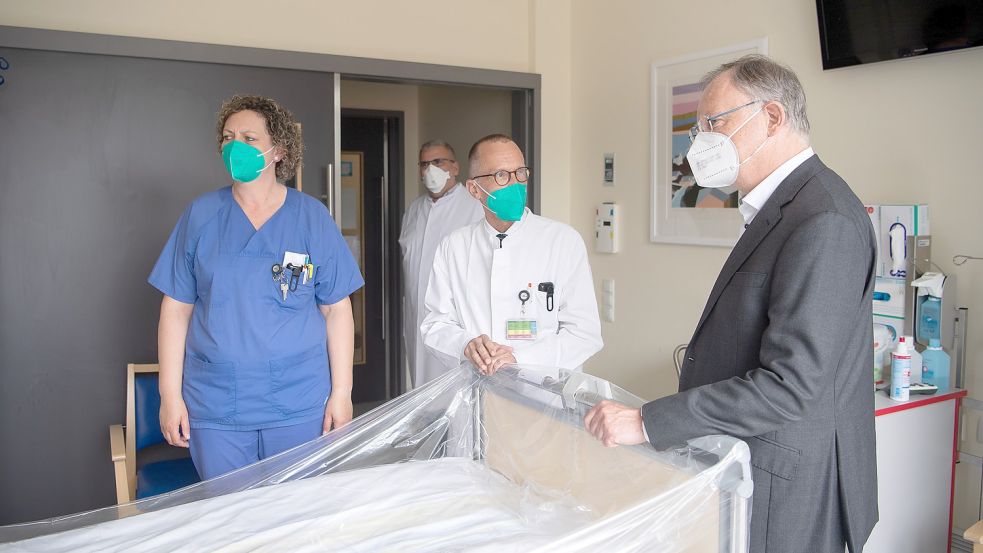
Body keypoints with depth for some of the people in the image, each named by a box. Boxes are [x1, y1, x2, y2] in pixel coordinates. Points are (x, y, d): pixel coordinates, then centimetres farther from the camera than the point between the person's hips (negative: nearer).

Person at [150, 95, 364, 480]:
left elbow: (337, 310, 0)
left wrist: (341, 392, -4)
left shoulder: (312, 216, 0)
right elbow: (176, 309, 3)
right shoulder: (201, 215, 2)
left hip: (299, 406, 0)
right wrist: (170, 395, 0)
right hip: (215, 409, 1)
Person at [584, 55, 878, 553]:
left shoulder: (823, 221, -21)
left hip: (786, 496, -9)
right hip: (744, 472, 9)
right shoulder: (781, 207, 10)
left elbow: (790, 384, -26)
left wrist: (647, 422, -25)